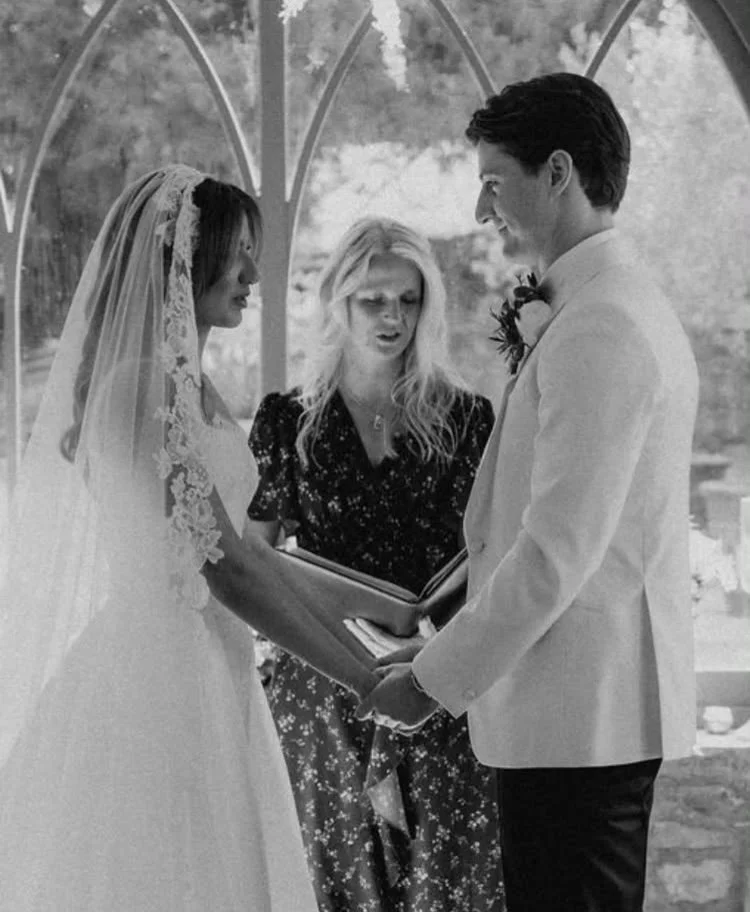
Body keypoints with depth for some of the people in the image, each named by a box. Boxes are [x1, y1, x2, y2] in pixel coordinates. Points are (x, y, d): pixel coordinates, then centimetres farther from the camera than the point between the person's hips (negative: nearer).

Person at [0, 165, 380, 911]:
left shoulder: (183, 384, 13)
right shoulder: (141, 387, -16)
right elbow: (225, 568, -18)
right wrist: (364, 680, -13)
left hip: (195, 678, 9)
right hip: (151, 679, -9)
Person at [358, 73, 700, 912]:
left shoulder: (598, 327, -16)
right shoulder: (628, 308, 17)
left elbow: (559, 552, -20)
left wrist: (435, 678, -14)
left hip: (578, 712, -10)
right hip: (605, 709, 10)